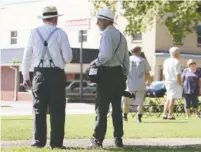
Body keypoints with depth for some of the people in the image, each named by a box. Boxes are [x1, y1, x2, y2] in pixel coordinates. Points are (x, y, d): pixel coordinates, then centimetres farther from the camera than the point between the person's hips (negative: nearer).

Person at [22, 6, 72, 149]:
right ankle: (56, 142, 1)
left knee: (39, 109, 8)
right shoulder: (60, 33, -3)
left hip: (40, 74, 2)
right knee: (57, 110, 3)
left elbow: (27, 56, 5)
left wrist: (25, 76, 13)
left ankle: (39, 141, 7)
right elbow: (68, 57, -6)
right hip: (56, 74, -2)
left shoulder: (34, 33, 3)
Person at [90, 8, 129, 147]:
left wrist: (96, 62, -8)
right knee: (117, 107, 11)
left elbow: (106, 55, -24)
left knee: (102, 108, -2)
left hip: (107, 74, -8)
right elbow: (126, 58, 17)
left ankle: (98, 139, 0)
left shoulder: (107, 34, -11)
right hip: (119, 73, 8)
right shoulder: (121, 35, 15)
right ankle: (118, 139, 11)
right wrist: (124, 74, 23)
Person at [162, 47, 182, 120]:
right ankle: (170, 115, -1)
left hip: (168, 82, 7)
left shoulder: (166, 61, 10)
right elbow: (178, 75, -18)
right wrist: (180, 84, -12)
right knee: (172, 99, -2)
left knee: (168, 98, 16)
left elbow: (164, 73, 14)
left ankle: (165, 114, 12)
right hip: (175, 83, -7)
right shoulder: (176, 62, -15)